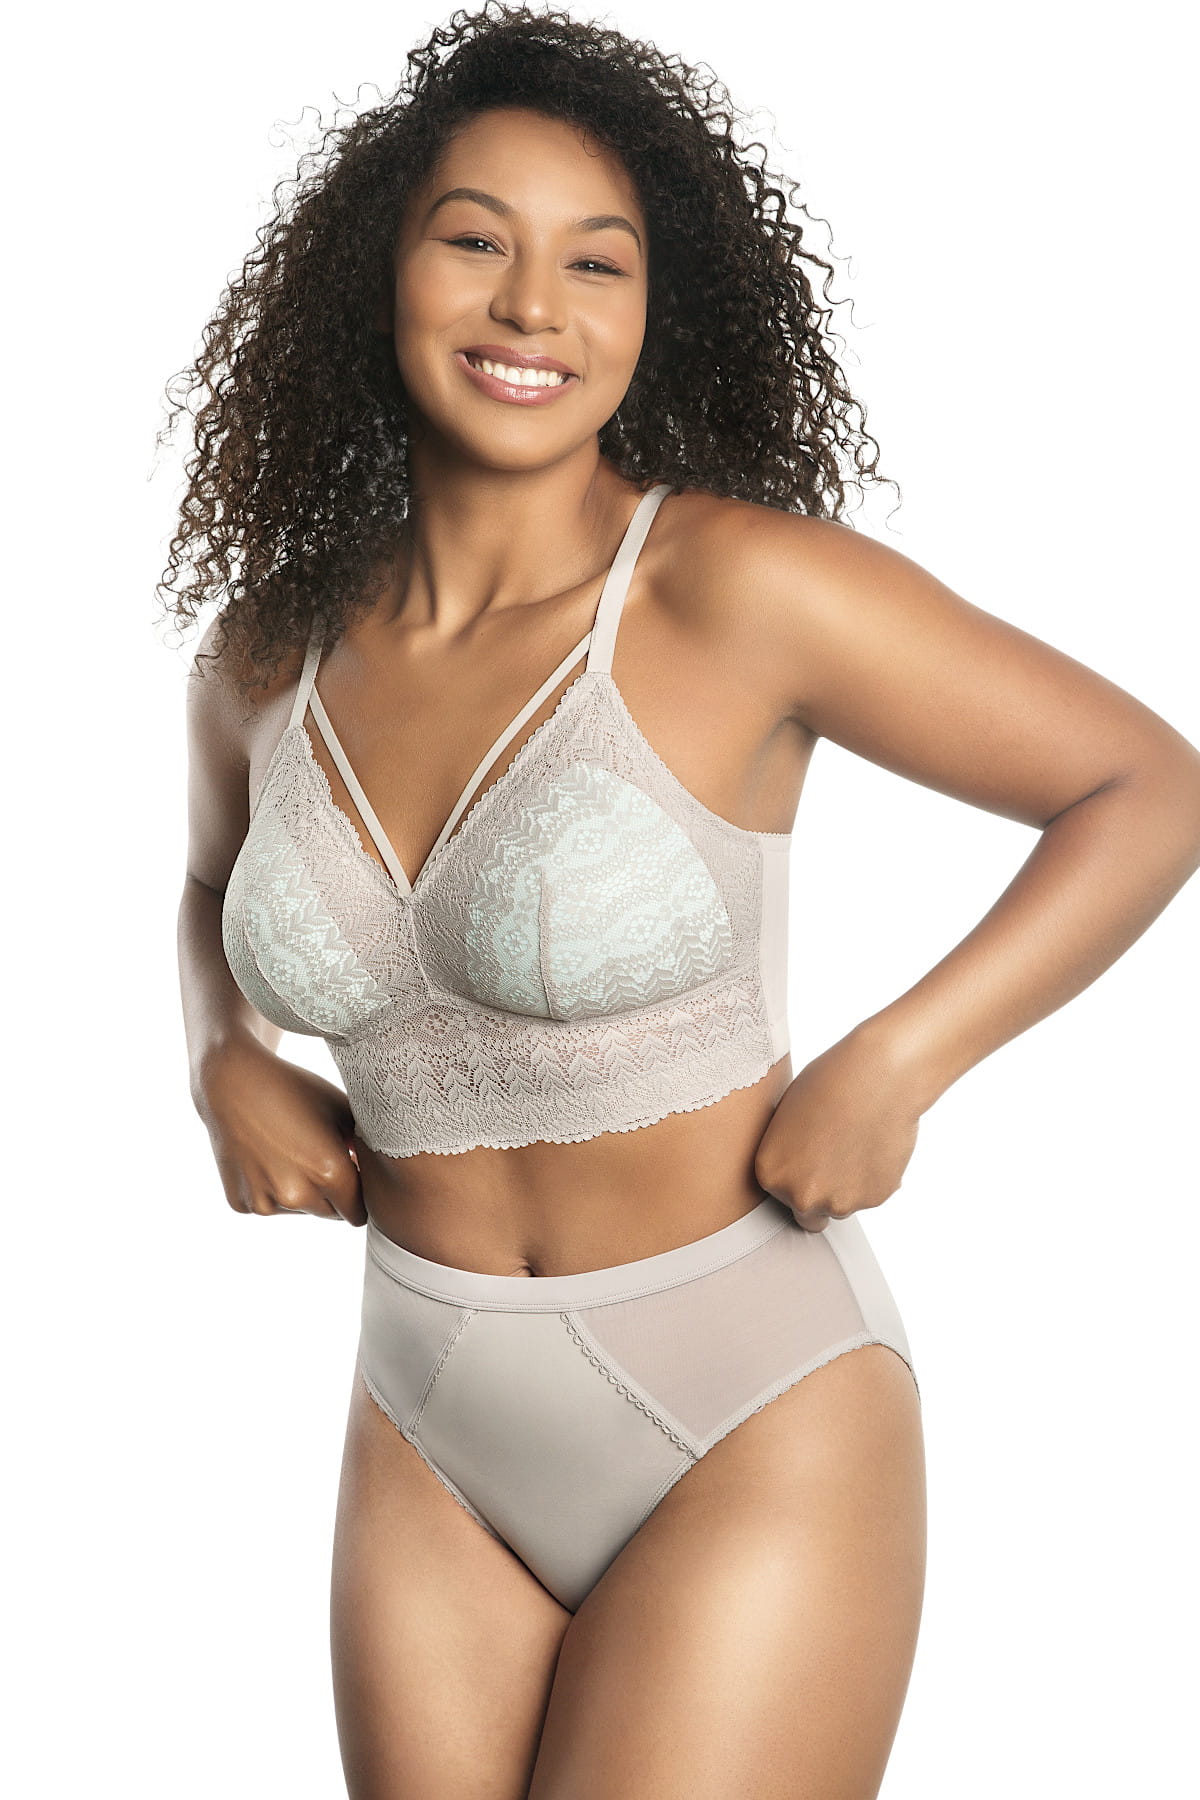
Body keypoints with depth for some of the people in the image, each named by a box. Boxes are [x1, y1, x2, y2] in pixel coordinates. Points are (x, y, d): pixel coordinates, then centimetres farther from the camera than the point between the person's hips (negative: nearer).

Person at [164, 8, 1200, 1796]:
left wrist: (890, 1064, -15)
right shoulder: (270, 655, 1)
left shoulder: (738, 588, -15)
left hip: (751, 1430, -4)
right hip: (432, 1442, 5)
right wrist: (224, 1064, 4)